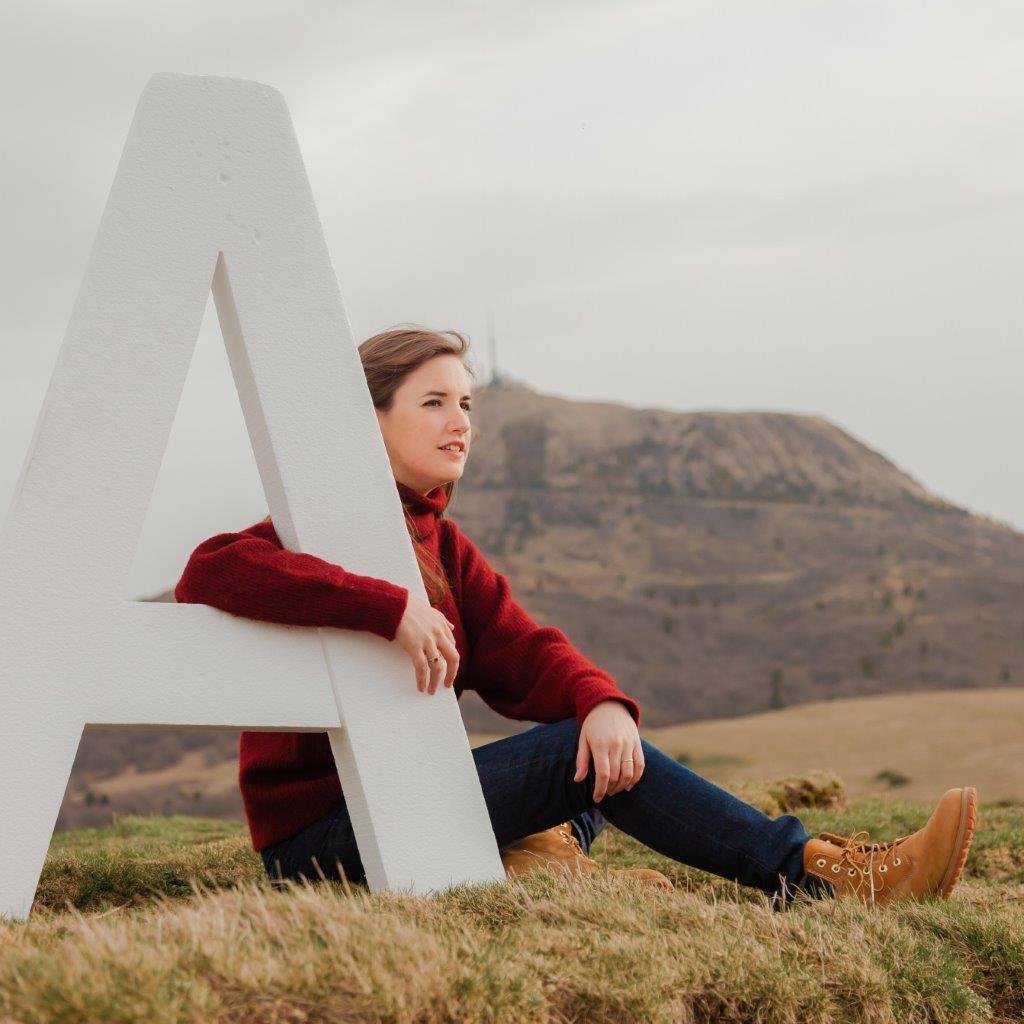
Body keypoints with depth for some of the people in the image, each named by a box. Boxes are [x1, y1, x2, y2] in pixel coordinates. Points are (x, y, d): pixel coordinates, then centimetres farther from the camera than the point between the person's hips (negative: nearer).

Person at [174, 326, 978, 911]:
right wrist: (394, 607, -37)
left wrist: (604, 703, -23)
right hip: (318, 830, -9)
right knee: (575, 752, -20)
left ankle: (537, 857, -22)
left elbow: (520, 654, 1)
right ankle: (812, 873, -22)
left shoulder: (444, 547, 14)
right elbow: (210, 572, -31)